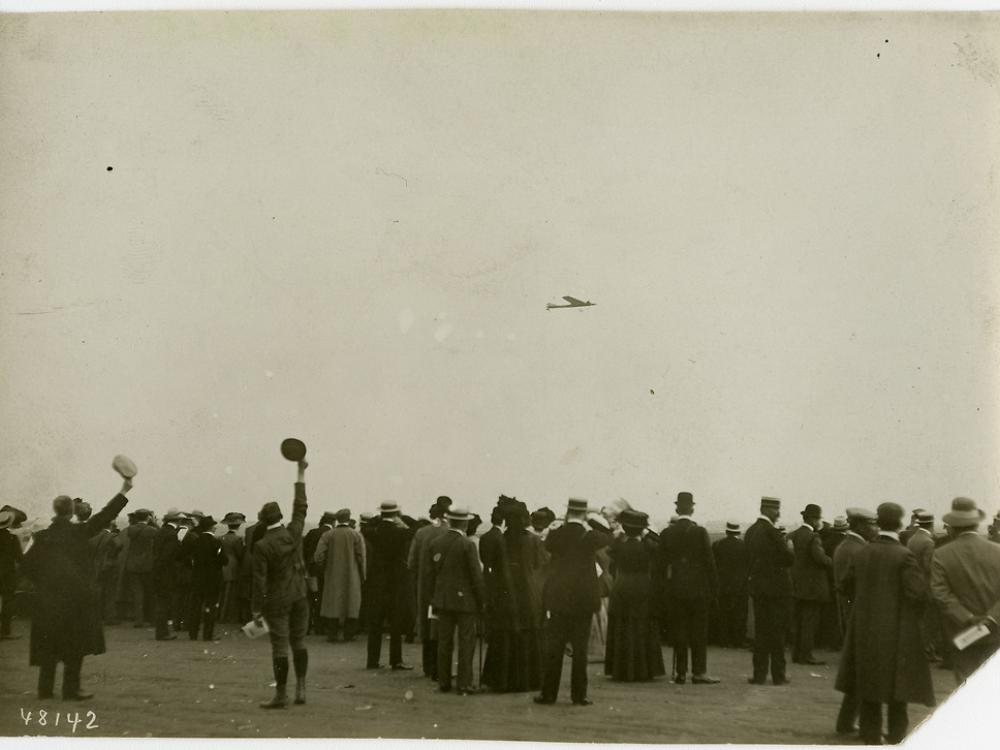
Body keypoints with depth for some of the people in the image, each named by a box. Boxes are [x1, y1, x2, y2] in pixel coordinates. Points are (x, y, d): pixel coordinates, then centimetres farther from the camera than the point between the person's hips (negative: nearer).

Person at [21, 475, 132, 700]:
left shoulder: (42, 537, 2)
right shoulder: (79, 531, -6)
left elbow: (28, 566, 3)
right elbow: (105, 516, -3)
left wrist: (44, 583, 15)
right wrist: (124, 491, 3)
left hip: (48, 598, 3)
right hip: (76, 595, -3)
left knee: (48, 645, 11)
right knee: (75, 645, 3)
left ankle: (45, 688, 14)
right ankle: (71, 689, 2)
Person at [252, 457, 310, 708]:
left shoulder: (261, 546, -14)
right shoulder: (293, 533, -4)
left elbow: (259, 581, -14)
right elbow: (300, 507, 8)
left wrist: (256, 609, -7)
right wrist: (301, 473, 14)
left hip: (277, 602, -4)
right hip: (299, 597, 4)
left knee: (279, 647, 0)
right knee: (299, 642, 13)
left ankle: (281, 694, 6)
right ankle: (301, 689, 14)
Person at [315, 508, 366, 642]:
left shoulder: (327, 535, -3)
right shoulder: (356, 535, -5)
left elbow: (318, 557, -7)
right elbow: (362, 557, -6)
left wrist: (323, 570, 10)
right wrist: (362, 576, 2)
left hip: (332, 576, 1)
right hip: (351, 577, 0)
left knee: (332, 603, 7)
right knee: (351, 604, 8)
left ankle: (331, 634, 6)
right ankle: (349, 634, 10)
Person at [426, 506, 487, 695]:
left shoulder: (435, 543, 2)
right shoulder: (468, 545, -13)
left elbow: (430, 574, 7)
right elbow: (476, 575, -12)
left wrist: (432, 599, 16)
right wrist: (482, 601, -2)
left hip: (443, 600, 5)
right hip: (465, 600, -5)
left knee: (444, 643, 11)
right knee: (466, 643, 1)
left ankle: (443, 683, 16)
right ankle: (464, 685, 1)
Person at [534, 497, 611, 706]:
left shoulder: (555, 535, -6)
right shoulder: (591, 536, -7)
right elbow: (607, 539, 14)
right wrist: (588, 526, 15)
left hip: (557, 599, 1)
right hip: (583, 600, 0)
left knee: (553, 648, 6)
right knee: (580, 648, 4)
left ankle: (548, 693, 8)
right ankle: (579, 694, 6)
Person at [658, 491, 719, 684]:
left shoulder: (666, 533, 1)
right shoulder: (699, 531, -8)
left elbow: (662, 564, 4)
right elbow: (709, 562, -6)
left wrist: (665, 589, 13)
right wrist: (714, 589, 1)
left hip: (675, 589, 3)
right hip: (698, 588, -3)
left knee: (678, 631, 6)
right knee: (699, 631, 3)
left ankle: (680, 673, 8)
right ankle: (698, 672, 3)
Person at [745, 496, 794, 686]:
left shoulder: (751, 531, 7)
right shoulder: (771, 532, -17)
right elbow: (788, 558, -15)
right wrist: (789, 547, 6)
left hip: (757, 586, 7)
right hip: (777, 587, -7)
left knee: (760, 631, 10)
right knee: (777, 632, 2)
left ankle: (759, 674, 10)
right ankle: (778, 675, 7)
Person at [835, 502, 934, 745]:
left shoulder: (863, 554, 0)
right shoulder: (904, 556, -16)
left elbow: (848, 583, 9)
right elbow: (918, 592, -21)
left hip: (865, 628, 5)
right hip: (896, 629, -4)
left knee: (869, 679, 13)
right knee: (897, 681, 8)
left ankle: (871, 734, 19)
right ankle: (897, 734, 13)